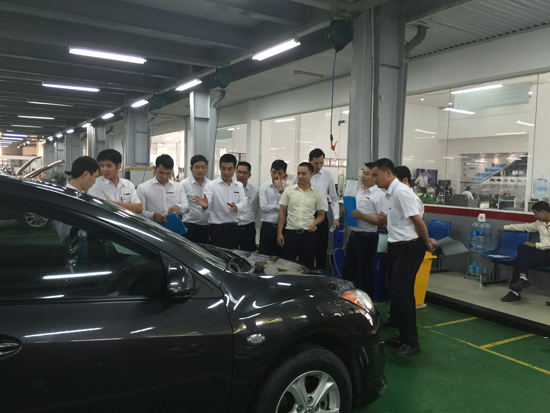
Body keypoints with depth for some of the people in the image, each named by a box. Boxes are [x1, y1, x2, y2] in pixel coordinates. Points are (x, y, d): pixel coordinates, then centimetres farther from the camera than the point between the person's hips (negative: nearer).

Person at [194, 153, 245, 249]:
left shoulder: (239, 186, 11)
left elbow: (243, 202, -2)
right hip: (217, 228, -4)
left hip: (234, 228, 4)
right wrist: (205, 205, -41)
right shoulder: (211, 185, -3)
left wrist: (236, 207, -25)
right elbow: (207, 202, -16)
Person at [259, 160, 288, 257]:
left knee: (280, 258, 9)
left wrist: (281, 190, -13)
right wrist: (280, 206, -8)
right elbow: (263, 207, -9)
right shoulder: (264, 187, 1)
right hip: (267, 226, 0)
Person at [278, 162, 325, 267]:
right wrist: (279, 233, -1)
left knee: (307, 265, 7)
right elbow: (282, 212, 5)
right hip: (290, 233, 0)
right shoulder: (289, 190, 4)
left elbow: (321, 215, 9)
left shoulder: (317, 194, 3)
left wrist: (314, 223, -12)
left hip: (308, 234, 0)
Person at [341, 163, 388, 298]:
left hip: (367, 237, -7)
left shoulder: (379, 195, -12)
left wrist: (362, 216, -24)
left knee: (365, 271, 5)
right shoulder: (358, 191, 11)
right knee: (347, 269, 15)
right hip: (354, 234, 8)